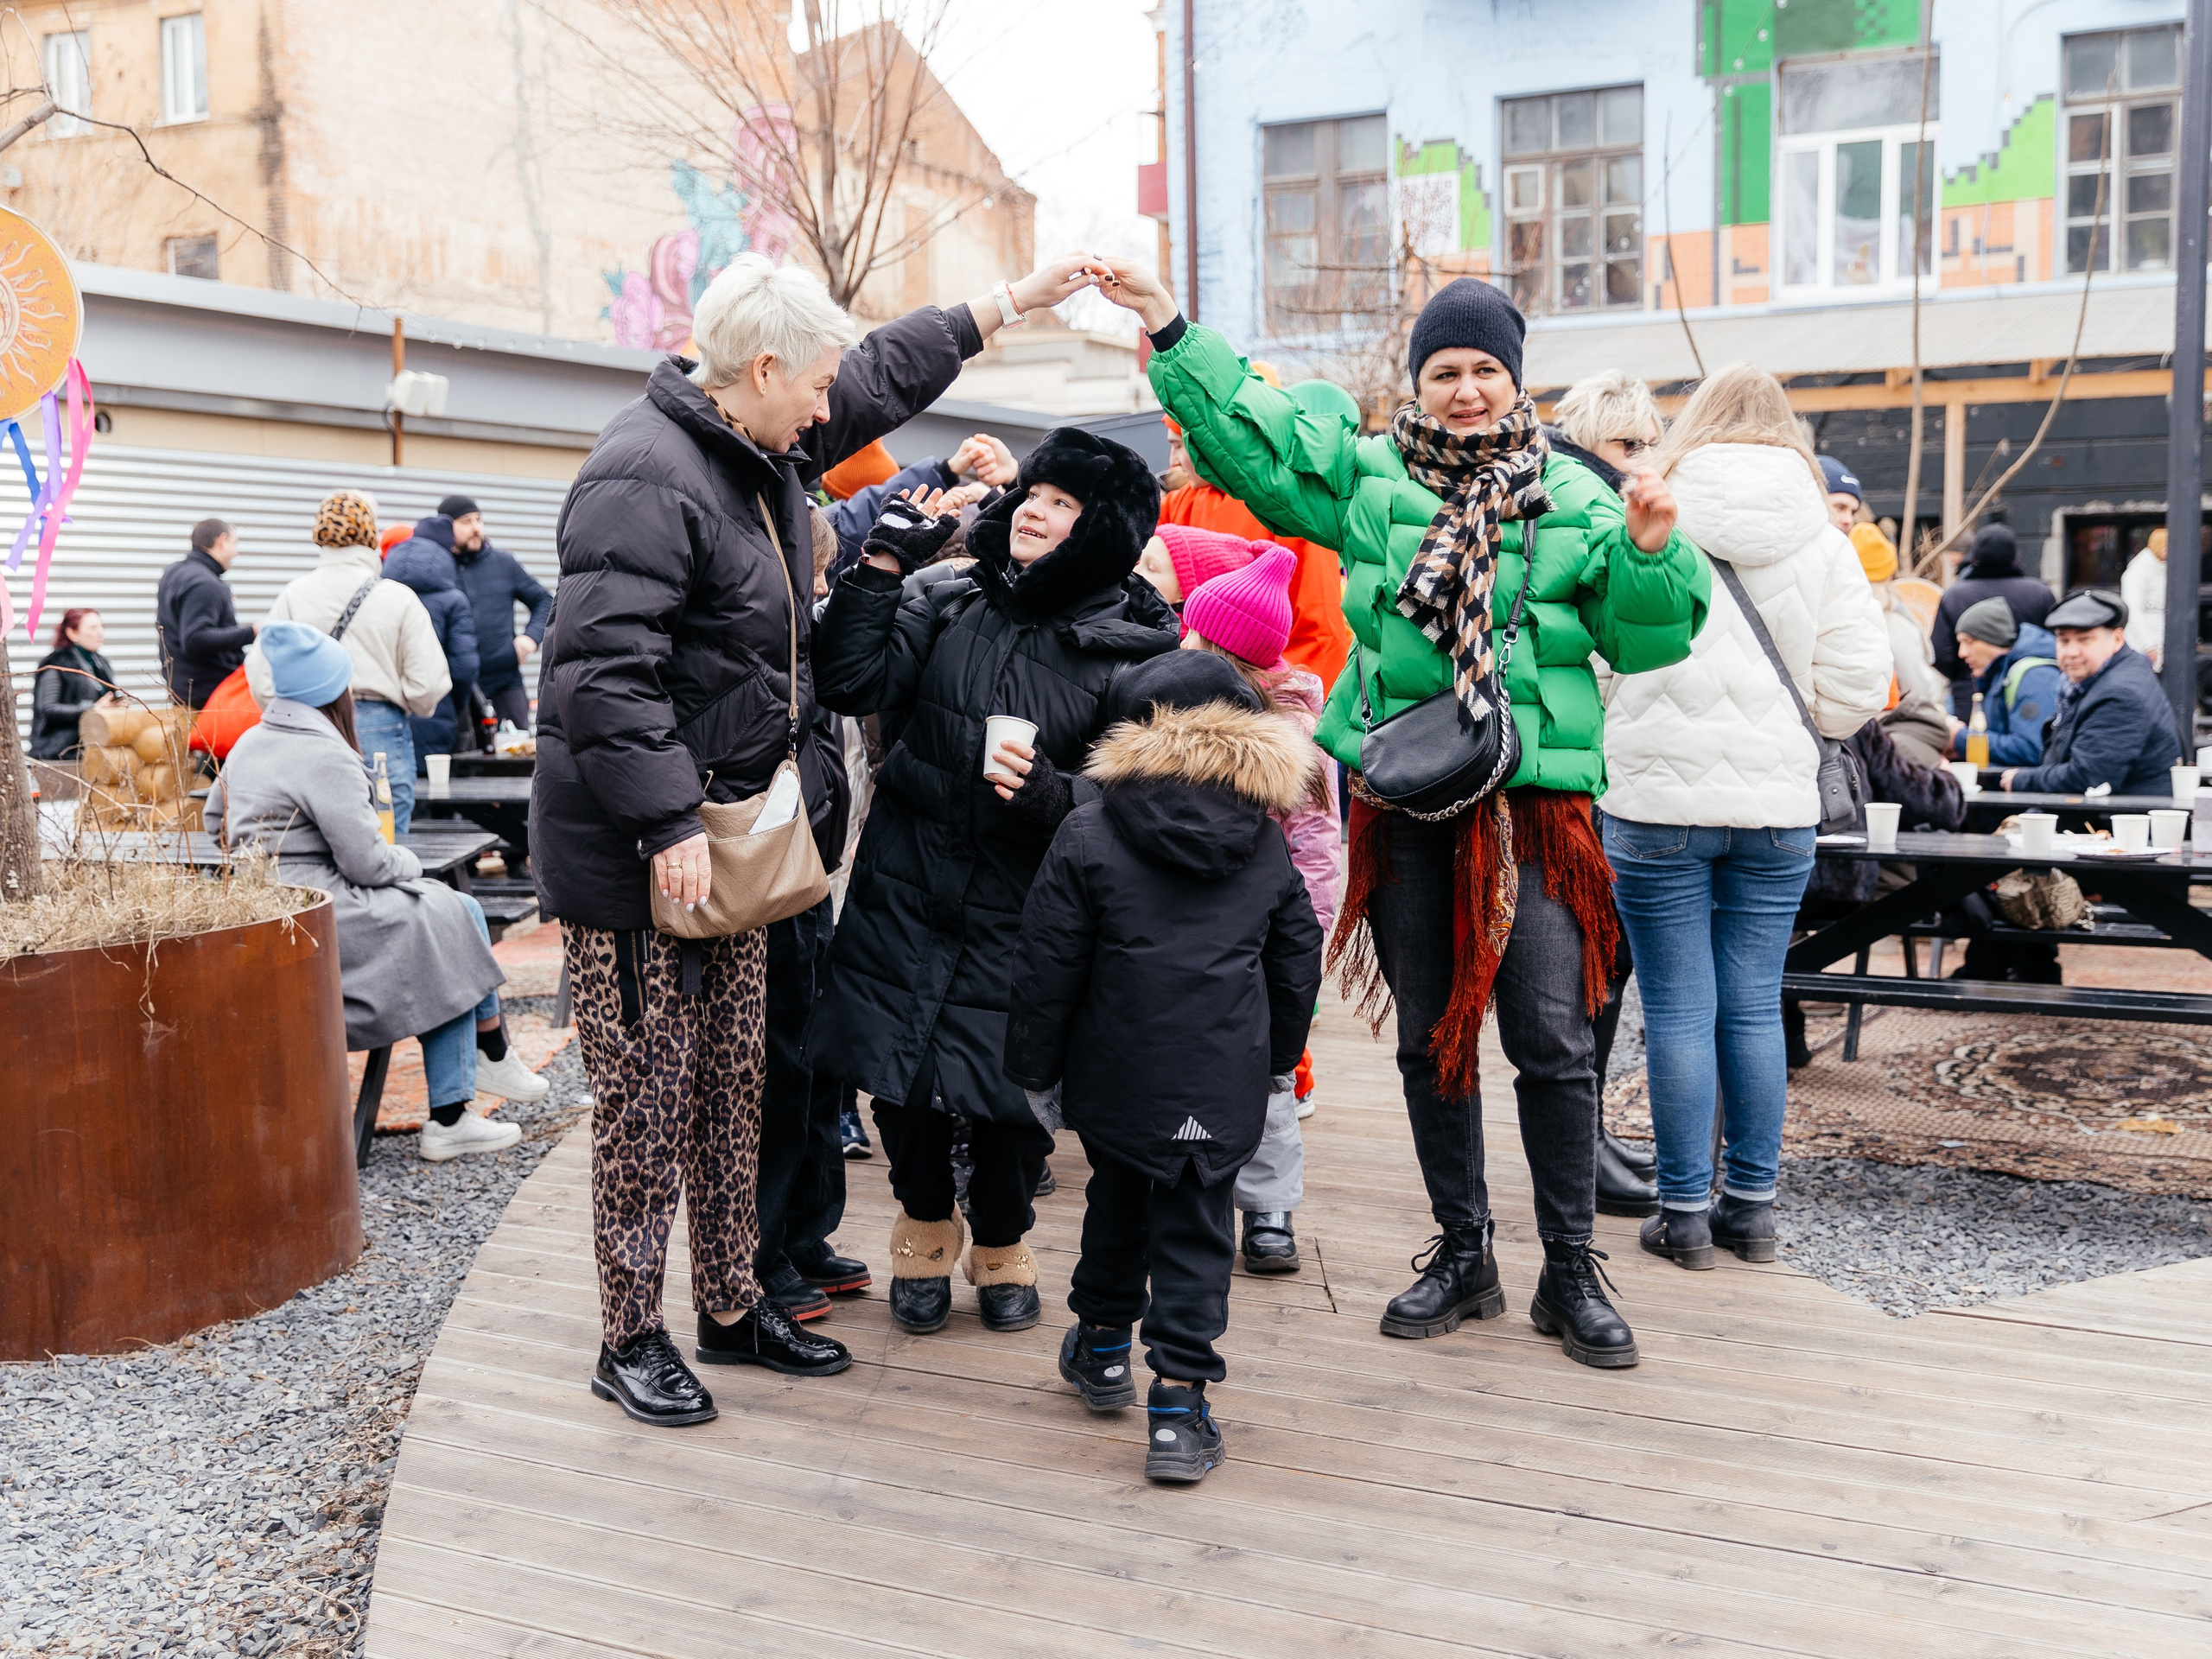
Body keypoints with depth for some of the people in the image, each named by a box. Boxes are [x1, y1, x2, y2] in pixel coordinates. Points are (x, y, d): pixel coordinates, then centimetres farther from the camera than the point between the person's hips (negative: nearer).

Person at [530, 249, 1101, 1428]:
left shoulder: (765, 454, 11)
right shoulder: (645, 477, -20)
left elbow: (884, 375, 27)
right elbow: (602, 670, -27)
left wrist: (1009, 302, 31)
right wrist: (667, 825, -27)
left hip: (732, 834, 10)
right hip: (634, 854, -10)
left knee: (734, 1085, 15)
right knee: (647, 1096, -1)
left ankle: (733, 1309, 27)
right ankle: (631, 1340, 14)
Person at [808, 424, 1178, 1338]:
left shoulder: (1132, 653, -4)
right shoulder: (944, 601, 2)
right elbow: (848, 682, -5)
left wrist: (1051, 793, -24)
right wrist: (882, 565, -11)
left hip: (1024, 910, -2)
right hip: (905, 892, 2)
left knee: (1008, 1079, 2)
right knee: (899, 1067, 6)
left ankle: (1003, 1246, 32)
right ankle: (925, 1227, 35)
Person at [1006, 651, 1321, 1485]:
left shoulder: (1088, 833, -7)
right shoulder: (1266, 840, 4)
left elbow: (1048, 966, -6)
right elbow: (1298, 962, 11)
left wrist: (1034, 1068, 6)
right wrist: (1279, 1062, 24)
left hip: (1117, 1073, 0)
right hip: (1227, 1085, 1)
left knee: (1118, 1204, 21)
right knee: (1197, 1229, 5)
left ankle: (1103, 1345, 39)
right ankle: (1180, 1400, 0)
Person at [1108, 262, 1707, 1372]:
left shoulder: (1574, 499, 7)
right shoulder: (1366, 476, 8)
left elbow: (1642, 638, 7)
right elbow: (1242, 435, 7)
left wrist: (1650, 552, -11)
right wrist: (1170, 331, 2)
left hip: (1536, 794, -1)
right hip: (1401, 796, 2)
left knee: (1552, 1039, -3)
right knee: (1430, 1033, 10)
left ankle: (1570, 1270, 13)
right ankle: (1462, 1251, 25)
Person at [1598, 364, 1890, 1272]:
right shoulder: (1823, 541, 1)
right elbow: (1858, 684, -1)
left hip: (1659, 801, -2)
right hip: (1778, 807, 3)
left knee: (1678, 1009, 3)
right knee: (1756, 1006, 11)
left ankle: (1685, 1212, 10)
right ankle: (1752, 1206, 19)